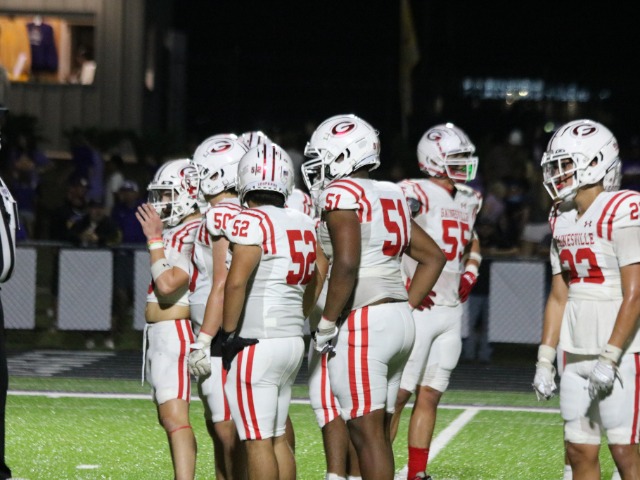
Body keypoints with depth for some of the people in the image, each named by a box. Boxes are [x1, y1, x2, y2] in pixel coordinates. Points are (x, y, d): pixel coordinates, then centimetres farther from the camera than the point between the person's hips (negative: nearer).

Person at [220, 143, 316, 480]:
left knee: (258, 440, -4)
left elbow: (236, 281, -20)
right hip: (293, 339, 8)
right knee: (278, 437, 13)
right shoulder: (304, 225, 11)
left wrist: (229, 334, -12)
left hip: (258, 343, -8)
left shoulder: (251, 222, -12)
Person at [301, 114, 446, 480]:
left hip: (364, 323, -9)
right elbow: (434, 257, 20)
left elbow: (346, 265, -21)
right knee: (379, 432, 12)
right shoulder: (390, 196, 16)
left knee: (367, 433, -7)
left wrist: (327, 323, -13)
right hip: (400, 320, 9)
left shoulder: (342, 194, -9)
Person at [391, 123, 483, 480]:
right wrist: (406, 287, -16)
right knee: (398, 395, -6)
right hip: (420, 308, -7)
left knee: (430, 396, 9)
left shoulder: (467, 202, 14)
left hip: (451, 312, 7)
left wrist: (469, 276, 15)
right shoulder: (416, 195, -12)